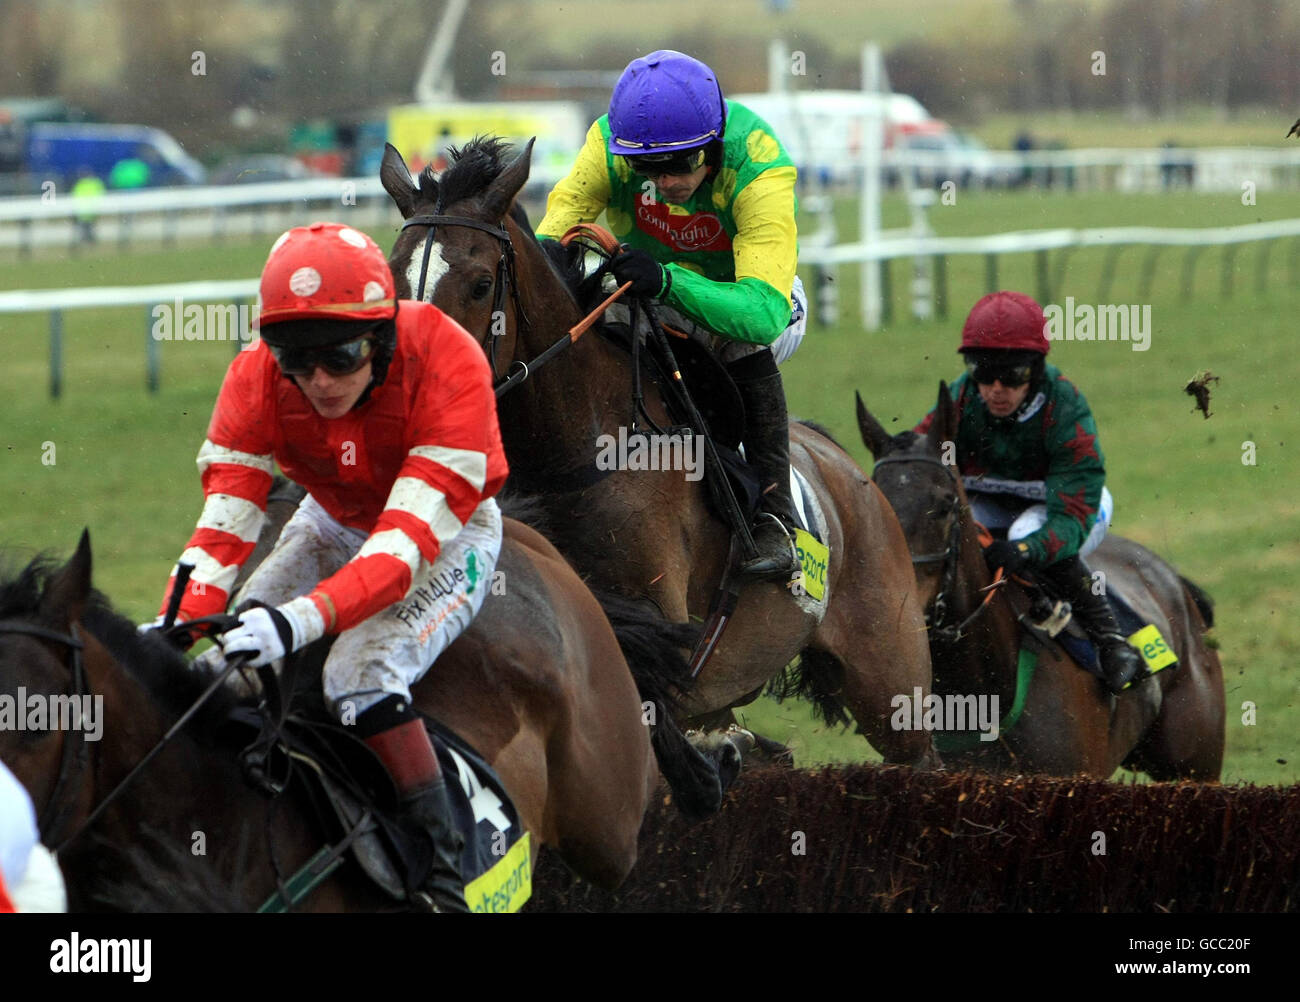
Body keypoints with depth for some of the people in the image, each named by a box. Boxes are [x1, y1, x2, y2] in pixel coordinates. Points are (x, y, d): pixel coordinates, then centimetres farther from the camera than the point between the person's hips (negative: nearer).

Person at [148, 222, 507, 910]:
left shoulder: (446, 363, -36)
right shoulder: (258, 377, -23)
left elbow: (413, 537, -42)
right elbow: (223, 524, -26)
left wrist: (300, 620, -56)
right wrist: (178, 622, -47)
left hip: (452, 535, -5)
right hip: (336, 524, 5)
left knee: (362, 672, -28)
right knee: (240, 650, -14)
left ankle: (444, 870, -18)